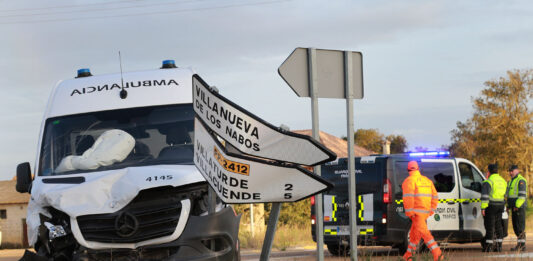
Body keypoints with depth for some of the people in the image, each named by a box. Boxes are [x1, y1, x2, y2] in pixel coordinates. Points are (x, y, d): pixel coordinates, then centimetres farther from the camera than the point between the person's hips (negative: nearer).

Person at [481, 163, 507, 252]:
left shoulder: (488, 181, -12)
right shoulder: (503, 181, 13)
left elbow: (485, 196, -18)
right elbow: (505, 194, 21)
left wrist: (483, 208, -18)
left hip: (491, 206, -7)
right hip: (500, 205, 7)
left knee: (489, 226, -4)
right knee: (498, 226, 12)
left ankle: (488, 246, -5)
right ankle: (499, 246, 11)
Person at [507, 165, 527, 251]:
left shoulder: (521, 180, -10)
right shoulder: (512, 181, 21)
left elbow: (522, 195, -18)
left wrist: (517, 205, -22)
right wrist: (509, 206, 18)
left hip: (519, 207, -10)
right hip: (514, 207, 10)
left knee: (520, 226, -9)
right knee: (515, 226, 9)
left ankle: (521, 245, -9)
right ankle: (521, 244, 13)